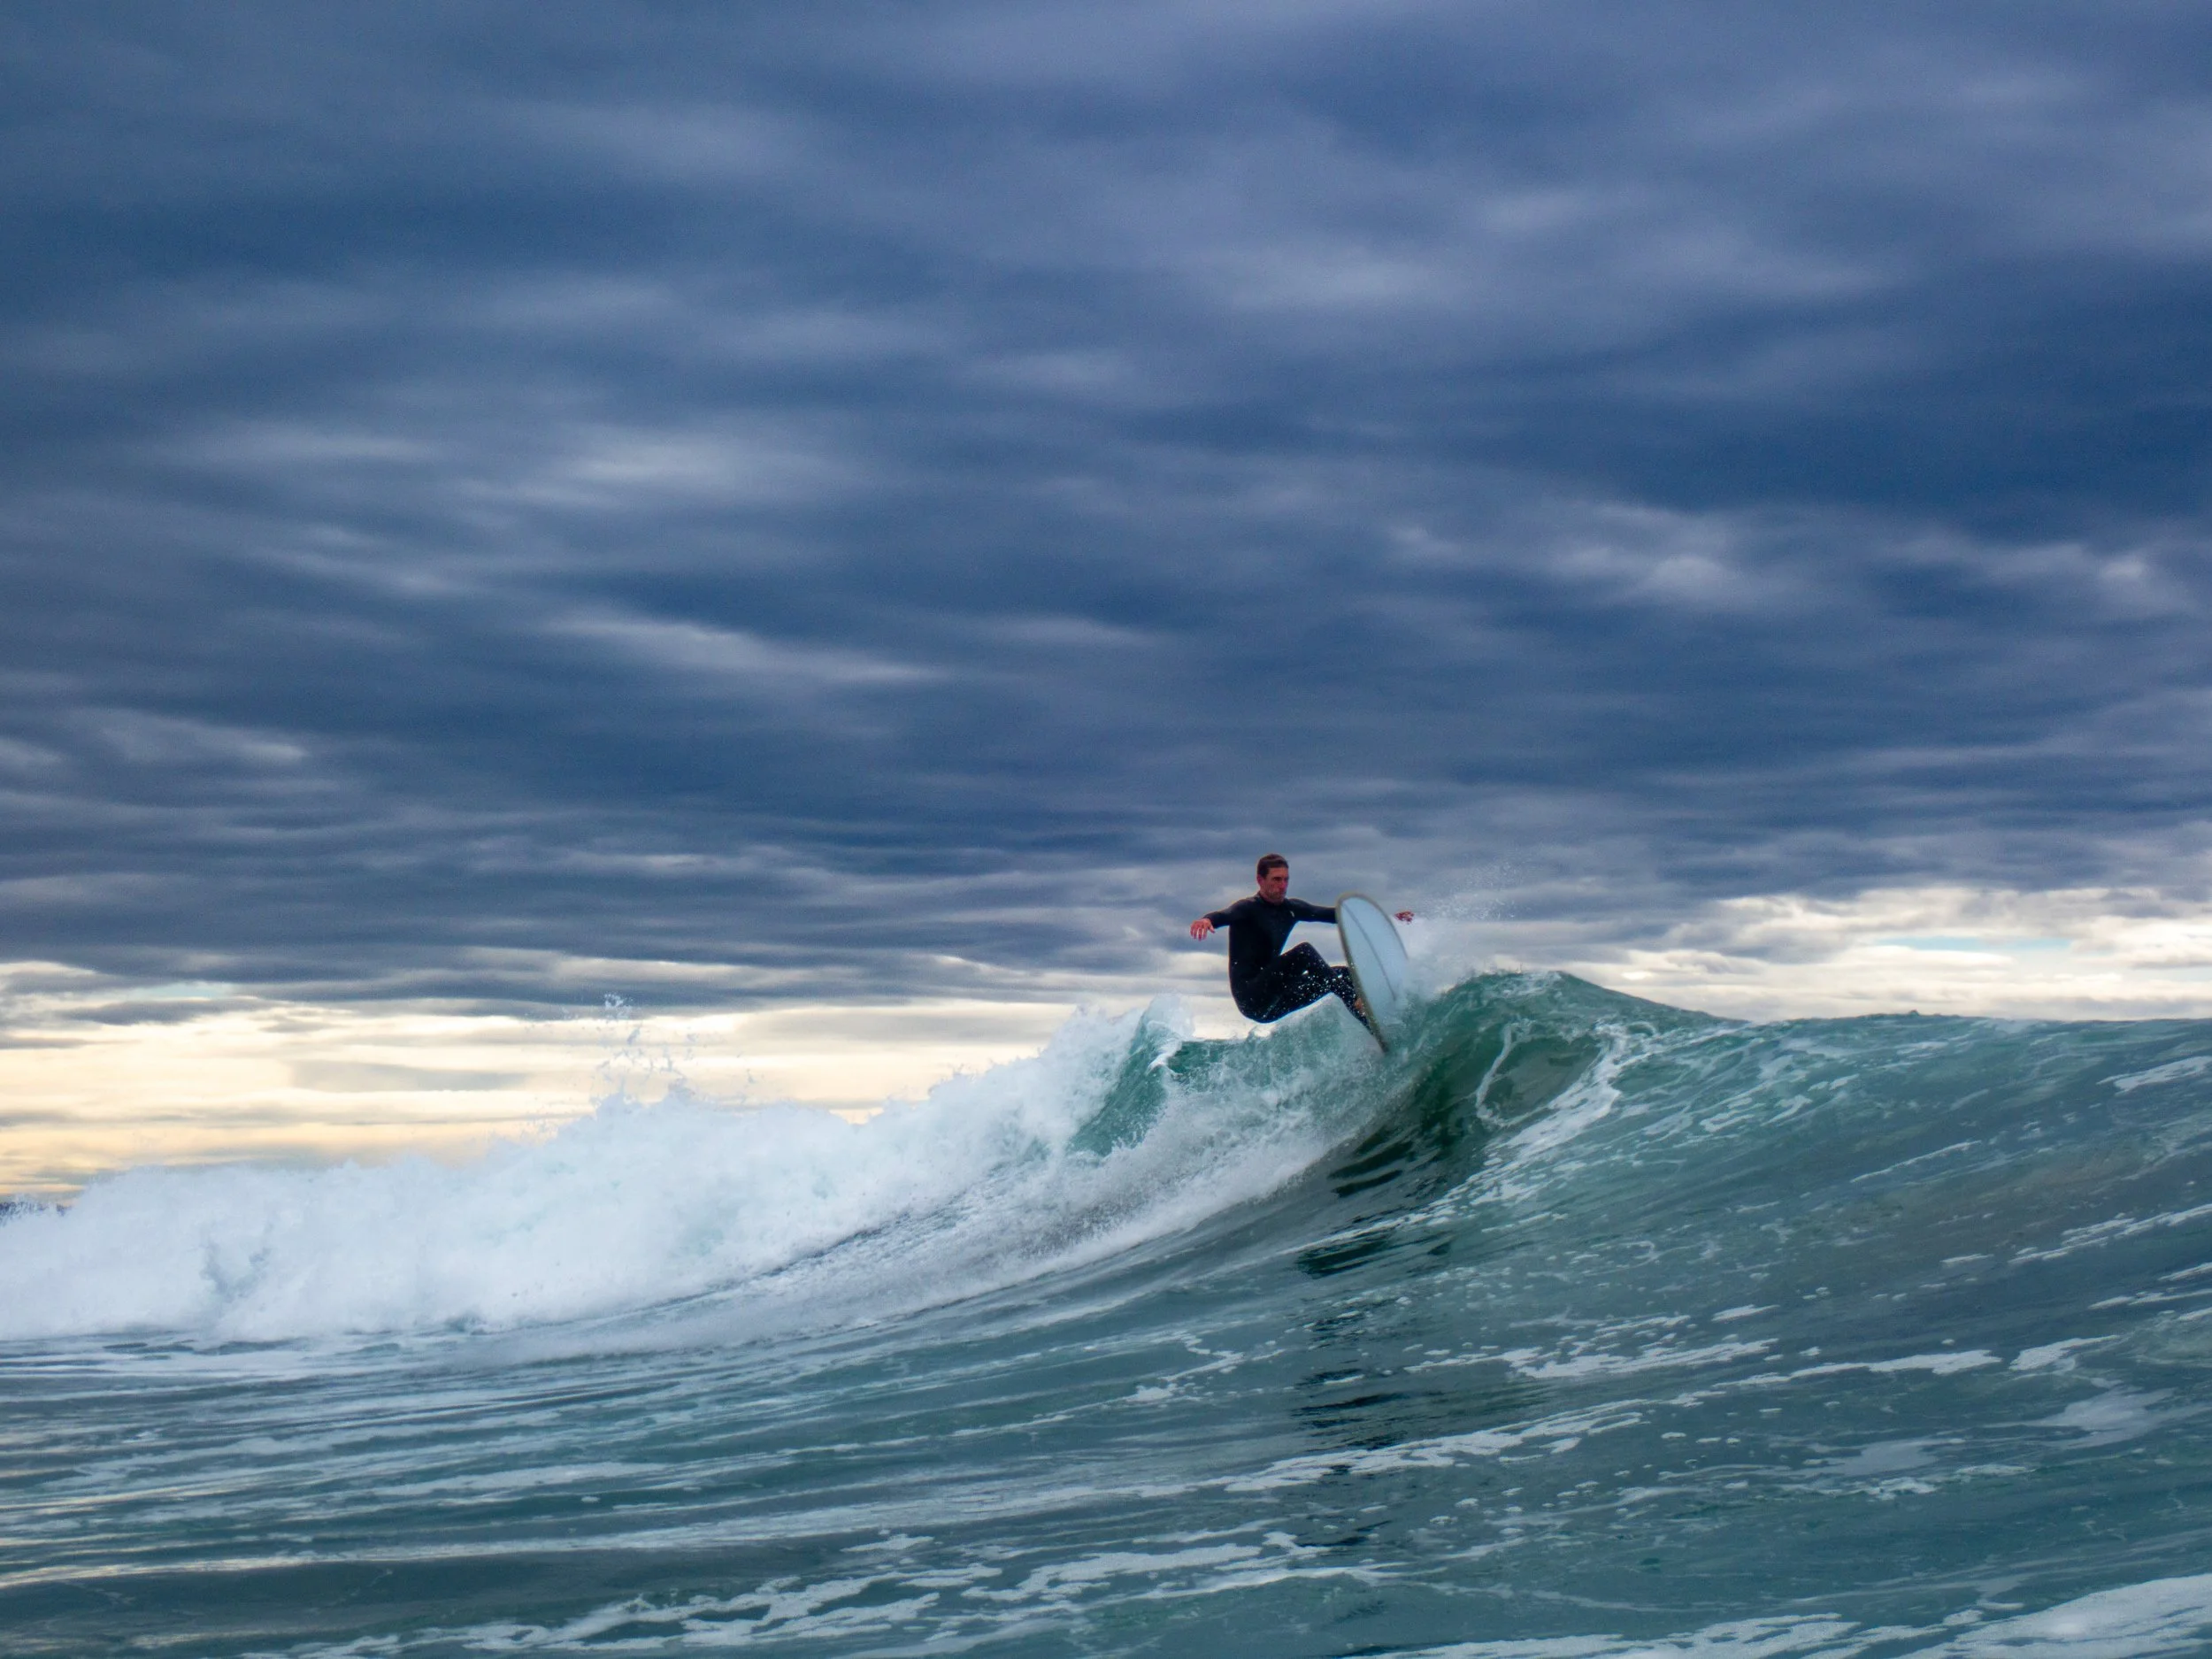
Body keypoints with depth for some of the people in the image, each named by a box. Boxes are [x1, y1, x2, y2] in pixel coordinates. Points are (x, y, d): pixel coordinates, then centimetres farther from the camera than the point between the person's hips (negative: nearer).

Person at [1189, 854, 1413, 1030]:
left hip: (1273, 1004, 8)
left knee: (1345, 974, 2)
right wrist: (1206, 920, -55)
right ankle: (1356, 1006, -34)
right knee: (1304, 952, -26)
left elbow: (1332, 914, 17)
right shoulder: (1248, 909, -8)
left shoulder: (1291, 909, 14)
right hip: (1251, 998, -8)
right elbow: (1225, 915, -29)